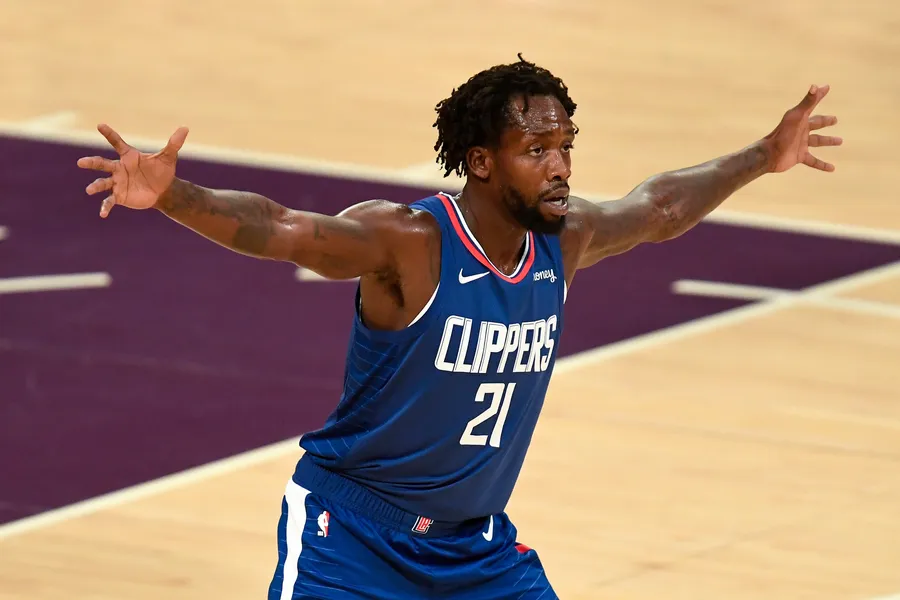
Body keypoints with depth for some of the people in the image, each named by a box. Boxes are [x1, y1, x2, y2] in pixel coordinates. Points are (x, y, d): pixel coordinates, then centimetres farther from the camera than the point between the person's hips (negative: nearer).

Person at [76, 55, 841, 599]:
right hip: (353, 529, -6)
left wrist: (763, 158, 24)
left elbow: (660, 207, 16)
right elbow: (277, 229, -39)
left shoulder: (564, 240, -4)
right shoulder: (406, 242, -24)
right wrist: (168, 195, -55)